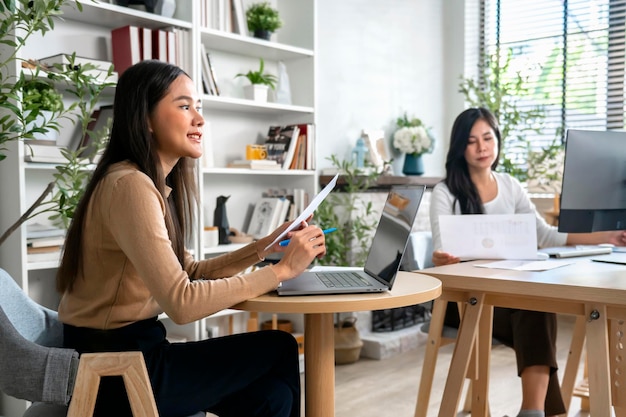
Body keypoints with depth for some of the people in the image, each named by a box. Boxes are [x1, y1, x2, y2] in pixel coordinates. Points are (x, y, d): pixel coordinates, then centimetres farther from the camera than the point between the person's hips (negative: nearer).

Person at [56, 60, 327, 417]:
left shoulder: (158, 185, 9)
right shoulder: (130, 185, -22)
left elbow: (190, 274, 8)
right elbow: (183, 303, -28)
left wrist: (266, 247, -2)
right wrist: (281, 270, -20)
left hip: (134, 349, 8)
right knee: (280, 349, -1)